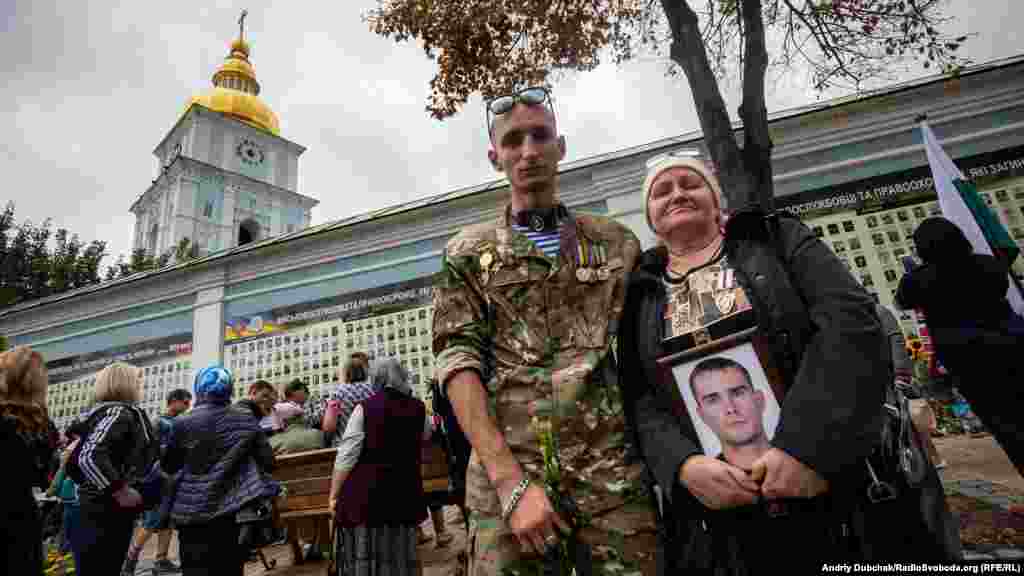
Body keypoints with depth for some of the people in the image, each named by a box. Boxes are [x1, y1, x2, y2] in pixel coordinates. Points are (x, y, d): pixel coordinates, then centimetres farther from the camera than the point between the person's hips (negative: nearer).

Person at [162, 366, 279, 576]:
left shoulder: (183, 423, -8)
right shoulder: (246, 420, -4)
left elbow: (168, 466, 6)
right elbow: (268, 462, -4)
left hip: (194, 513, -1)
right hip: (235, 508, 2)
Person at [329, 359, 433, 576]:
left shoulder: (364, 408, -7)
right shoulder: (418, 407, 3)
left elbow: (346, 457, -10)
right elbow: (427, 434, 25)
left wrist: (334, 495, -1)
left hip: (366, 491, -3)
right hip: (406, 490, 3)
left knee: (363, 557, 9)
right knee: (402, 555, 17)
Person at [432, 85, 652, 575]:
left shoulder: (617, 242, 10)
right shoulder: (467, 253, 6)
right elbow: (458, 365, -4)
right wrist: (511, 481, -13)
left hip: (615, 476, 2)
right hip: (506, 479, -1)